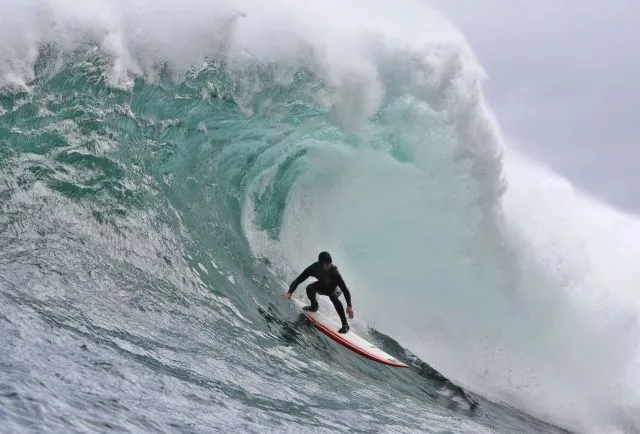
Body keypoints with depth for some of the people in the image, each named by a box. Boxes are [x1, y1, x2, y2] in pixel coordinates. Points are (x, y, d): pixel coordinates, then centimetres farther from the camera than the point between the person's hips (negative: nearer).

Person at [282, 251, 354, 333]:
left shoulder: (334, 272, -38)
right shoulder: (314, 268, -32)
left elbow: (345, 289, -37)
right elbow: (298, 280, -28)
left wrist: (349, 306, -46)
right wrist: (290, 292, -44)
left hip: (334, 289, -3)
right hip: (322, 286, 3)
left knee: (333, 297, -35)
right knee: (310, 288, -26)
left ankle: (345, 324, -26)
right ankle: (314, 306, 6)